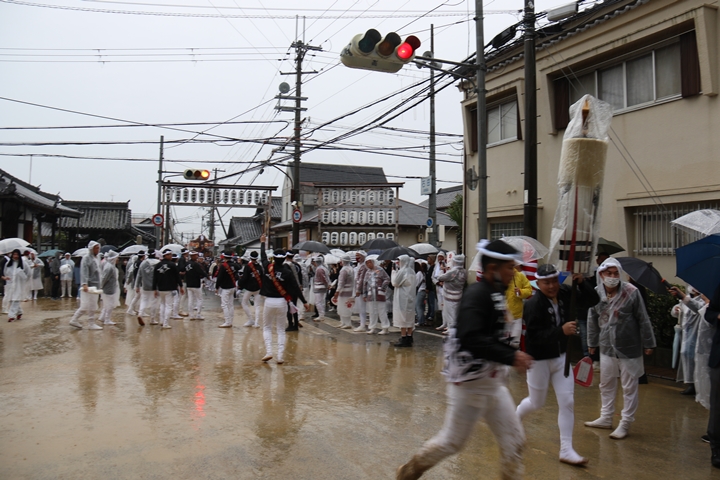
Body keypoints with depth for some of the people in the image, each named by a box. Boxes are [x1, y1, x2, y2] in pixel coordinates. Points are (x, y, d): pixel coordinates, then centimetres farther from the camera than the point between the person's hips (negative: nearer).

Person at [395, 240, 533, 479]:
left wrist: (514, 355, 2)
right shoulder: (476, 294, -21)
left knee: (514, 440, 12)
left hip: (493, 382, 9)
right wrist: (510, 357, -31)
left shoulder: (495, 294, 7)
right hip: (470, 382, -8)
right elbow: (472, 339, -33)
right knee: (451, 441, 8)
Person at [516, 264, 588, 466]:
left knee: (567, 402, 1)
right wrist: (561, 330, -40)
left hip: (562, 357, 5)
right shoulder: (533, 305, -23)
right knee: (536, 402, 13)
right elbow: (535, 337, -29)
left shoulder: (564, 294, -6)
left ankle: (566, 450, 11)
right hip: (539, 360, -5)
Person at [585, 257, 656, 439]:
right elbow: (592, 320, 5)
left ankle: (625, 423, 19)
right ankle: (606, 418, 32)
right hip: (607, 347, 4)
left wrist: (648, 343, -5)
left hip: (629, 348, -4)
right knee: (606, 384, 16)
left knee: (629, 387, 7)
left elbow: (643, 320, -8)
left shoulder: (631, 292, -15)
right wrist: (592, 343, 11)